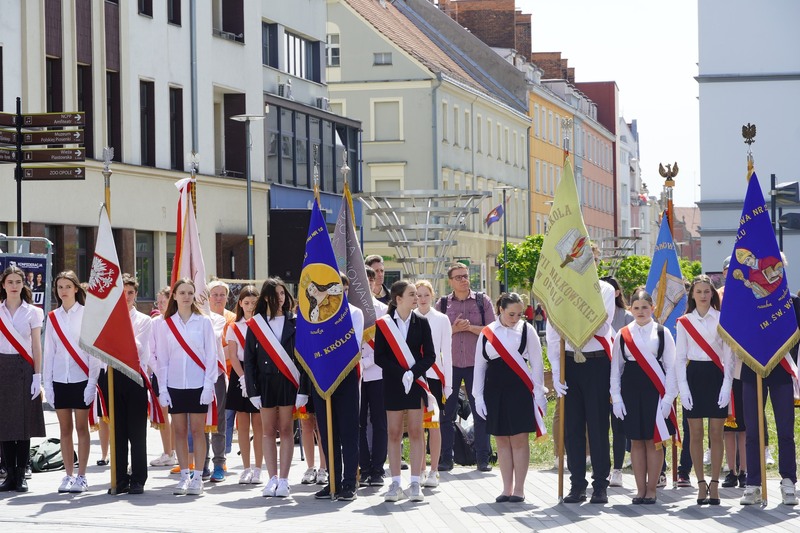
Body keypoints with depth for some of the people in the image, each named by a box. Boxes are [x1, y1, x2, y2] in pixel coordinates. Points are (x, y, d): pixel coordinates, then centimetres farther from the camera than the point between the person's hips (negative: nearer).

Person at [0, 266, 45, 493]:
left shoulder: (32, 312, 6)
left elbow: (36, 347, 5)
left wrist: (37, 376, -3)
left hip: (24, 369, -1)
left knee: (24, 422, -2)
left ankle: (21, 476, 2)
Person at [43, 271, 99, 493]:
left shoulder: (87, 314, -2)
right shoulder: (53, 317, 9)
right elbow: (49, 352, 10)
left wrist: (92, 382, -9)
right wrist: (47, 383, 4)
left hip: (81, 378, -3)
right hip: (59, 380, 3)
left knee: (81, 427, -1)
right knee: (65, 428, 5)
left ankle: (81, 477, 2)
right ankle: (68, 475, 10)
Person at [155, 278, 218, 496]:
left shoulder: (203, 322, 1)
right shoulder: (165, 324, 6)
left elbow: (211, 356, 0)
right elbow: (162, 359, 7)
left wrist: (208, 385, -7)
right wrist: (162, 388, 0)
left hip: (198, 385, -2)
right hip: (175, 385, 2)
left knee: (197, 431, 0)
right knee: (179, 431, 4)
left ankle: (198, 478, 3)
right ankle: (184, 476, 10)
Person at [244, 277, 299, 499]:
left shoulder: (294, 322, 3)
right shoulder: (255, 324, 4)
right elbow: (249, 360, 3)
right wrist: (253, 390, -3)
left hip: (288, 382, -1)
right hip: (265, 382, 1)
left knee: (286, 430, 0)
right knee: (268, 431, 4)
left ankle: (283, 481, 3)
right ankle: (272, 479, 8)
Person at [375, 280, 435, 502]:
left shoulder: (421, 323, 3)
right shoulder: (383, 324, -2)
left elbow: (430, 356, 1)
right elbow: (379, 357, -5)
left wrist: (413, 373, -15)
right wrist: (401, 374, -16)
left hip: (416, 383, 1)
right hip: (392, 384, -1)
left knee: (416, 432, 0)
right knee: (394, 433, 1)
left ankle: (415, 484, 2)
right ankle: (395, 484, 4)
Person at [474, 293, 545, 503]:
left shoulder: (527, 330, 1)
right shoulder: (487, 333, 6)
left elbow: (536, 364, 3)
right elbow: (479, 365, 10)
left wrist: (539, 393, -1)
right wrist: (478, 396, 6)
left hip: (519, 391, -3)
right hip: (495, 392, 3)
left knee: (519, 439, -2)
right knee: (502, 441, 7)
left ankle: (519, 489, 4)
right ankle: (507, 489, 14)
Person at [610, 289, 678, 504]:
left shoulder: (662, 333, 3)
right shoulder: (622, 335, 8)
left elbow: (671, 366, 1)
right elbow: (615, 368, 10)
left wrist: (668, 397, -6)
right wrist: (616, 398, 2)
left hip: (655, 391, -2)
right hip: (631, 391, 2)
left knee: (654, 440, -1)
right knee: (636, 440, 4)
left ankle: (651, 489, 5)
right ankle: (640, 489, 9)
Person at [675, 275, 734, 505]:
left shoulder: (722, 319, 4)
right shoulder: (684, 322, 7)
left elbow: (728, 355, 2)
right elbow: (680, 357, 5)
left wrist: (726, 385, -7)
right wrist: (683, 388, -5)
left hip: (716, 376, -1)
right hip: (694, 376, 1)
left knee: (716, 434, 0)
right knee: (696, 434, 1)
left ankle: (714, 484, 5)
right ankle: (701, 484, 7)